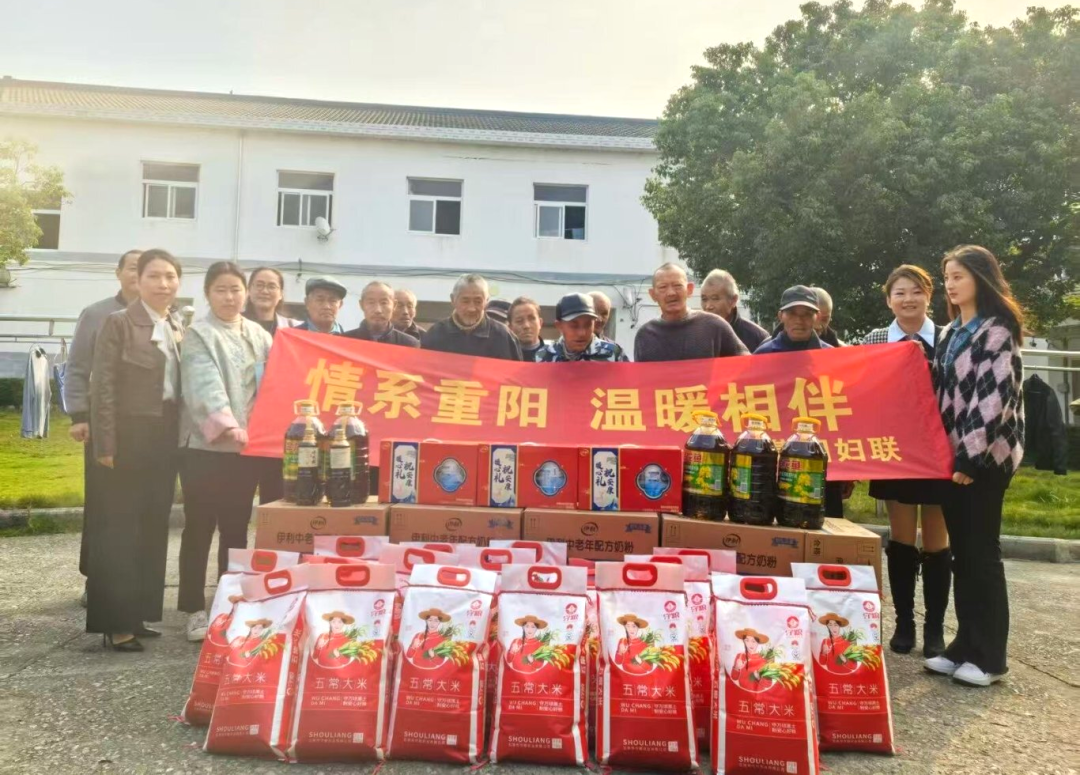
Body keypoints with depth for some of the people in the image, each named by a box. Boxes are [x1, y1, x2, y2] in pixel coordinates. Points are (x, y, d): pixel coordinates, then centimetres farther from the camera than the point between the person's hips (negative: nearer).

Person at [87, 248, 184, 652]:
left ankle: (138, 613, 22)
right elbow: (103, 387, -10)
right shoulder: (119, 323, -5)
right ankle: (114, 622, 7)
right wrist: (106, 444, -15)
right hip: (130, 437, -6)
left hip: (166, 438, 6)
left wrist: (180, 439, 6)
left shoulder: (179, 328, 12)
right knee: (119, 527, 0)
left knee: (154, 526, 11)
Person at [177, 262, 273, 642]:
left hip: (248, 446, 5)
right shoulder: (199, 335, -3)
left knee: (236, 527, 11)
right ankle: (194, 610, 12)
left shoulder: (259, 335, 14)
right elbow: (205, 385, -17)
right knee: (199, 528, 2)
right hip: (206, 445, -5)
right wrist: (226, 426, -30)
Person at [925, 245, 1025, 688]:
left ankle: (989, 657, 9)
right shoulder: (951, 334, 16)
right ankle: (965, 646, 20)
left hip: (983, 458, -8)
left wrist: (970, 456, -19)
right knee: (961, 554, 11)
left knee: (981, 554, -2)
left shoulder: (997, 331, -9)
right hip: (952, 456, 8)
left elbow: (996, 397, -16)